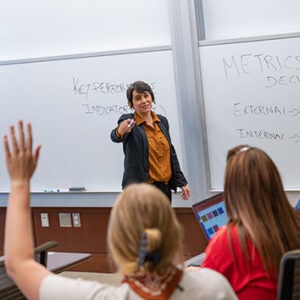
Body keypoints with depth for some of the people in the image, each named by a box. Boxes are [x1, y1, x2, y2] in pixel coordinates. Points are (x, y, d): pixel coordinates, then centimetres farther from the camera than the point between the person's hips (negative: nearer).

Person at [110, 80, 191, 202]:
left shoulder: (162, 121, 12)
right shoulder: (128, 121, -5)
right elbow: (115, 137, -26)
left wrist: (182, 182, 16)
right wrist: (120, 132, -51)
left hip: (164, 187, 6)